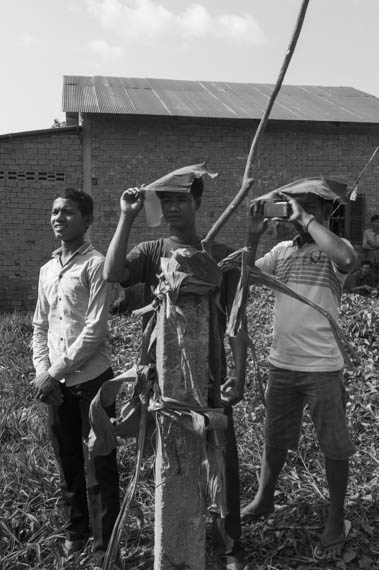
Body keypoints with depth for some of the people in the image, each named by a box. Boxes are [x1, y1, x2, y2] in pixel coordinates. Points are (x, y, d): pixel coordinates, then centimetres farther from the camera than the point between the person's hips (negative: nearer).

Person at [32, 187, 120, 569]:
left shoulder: (95, 265, -9)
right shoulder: (47, 269, 12)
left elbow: (95, 331, -15)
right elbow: (40, 326, 15)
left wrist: (56, 372, -14)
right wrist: (41, 371, 1)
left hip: (90, 379, -6)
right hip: (55, 383, 6)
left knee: (98, 469, 3)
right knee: (67, 462, 18)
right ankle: (76, 529, 37)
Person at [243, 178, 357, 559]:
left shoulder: (335, 248, -8)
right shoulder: (282, 249, 6)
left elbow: (347, 259, -33)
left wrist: (306, 220, -24)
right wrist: (253, 236, -11)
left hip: (322, 367, -5)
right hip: (281, 363, 5)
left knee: (334, 446, 9)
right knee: (274, 438, 21)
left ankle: (336, 521, 27)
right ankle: (263, 499, 41)